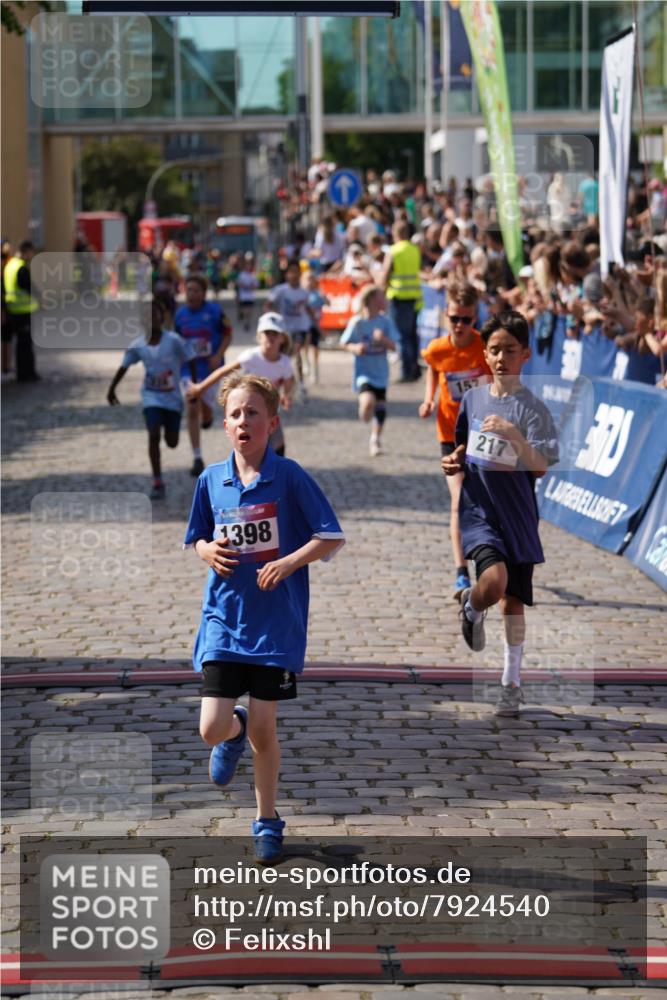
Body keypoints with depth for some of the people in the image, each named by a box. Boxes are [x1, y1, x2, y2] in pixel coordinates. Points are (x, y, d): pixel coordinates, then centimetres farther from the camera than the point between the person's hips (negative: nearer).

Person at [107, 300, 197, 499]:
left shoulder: (174, 341, -15)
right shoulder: (137, 346, -6)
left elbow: (191, 363, -9)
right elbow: (123, 367, 8)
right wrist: (111, 389, 12)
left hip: (173, 397, -1)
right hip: (151, 396, 1)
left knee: (172, 442, 7)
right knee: (153, 435, -16)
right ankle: (157, 483, -10)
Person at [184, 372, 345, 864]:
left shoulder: (288, 476, -8)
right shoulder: (211, 480, 3)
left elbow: (332, 537, -5)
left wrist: (288, 563, -19)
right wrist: (209, 552, -6)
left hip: (276, 621, -2)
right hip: (223, 618, 2)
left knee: (264, 728, 4)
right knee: (212, 728, -6)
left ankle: (268, 822, 23)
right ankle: (234, 732, 33)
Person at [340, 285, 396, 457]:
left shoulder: (385, 322, -1)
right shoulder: (357, 322, -10)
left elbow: (393, 346, -2)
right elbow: (344, 343, 0)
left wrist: (383, 339, -22)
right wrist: (355, 348, -20)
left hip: (381, 373, 4)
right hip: (364, 372, -4)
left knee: (380, 407, 9)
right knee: (368, 401, -27)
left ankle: (375, 440, 29)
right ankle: (365, 417, 8)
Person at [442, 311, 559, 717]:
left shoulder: (533, 408, -8)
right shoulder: (473, 398, 4)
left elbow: (540, 468, -17)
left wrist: (514, 435, -31)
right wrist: (455, 461, 0)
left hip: (517, 515, -1)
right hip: (478, 510, 1)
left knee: (514, 600, 8)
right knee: (494, 580, -24)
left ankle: (512, 682, 24)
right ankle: (472, 609, 12)